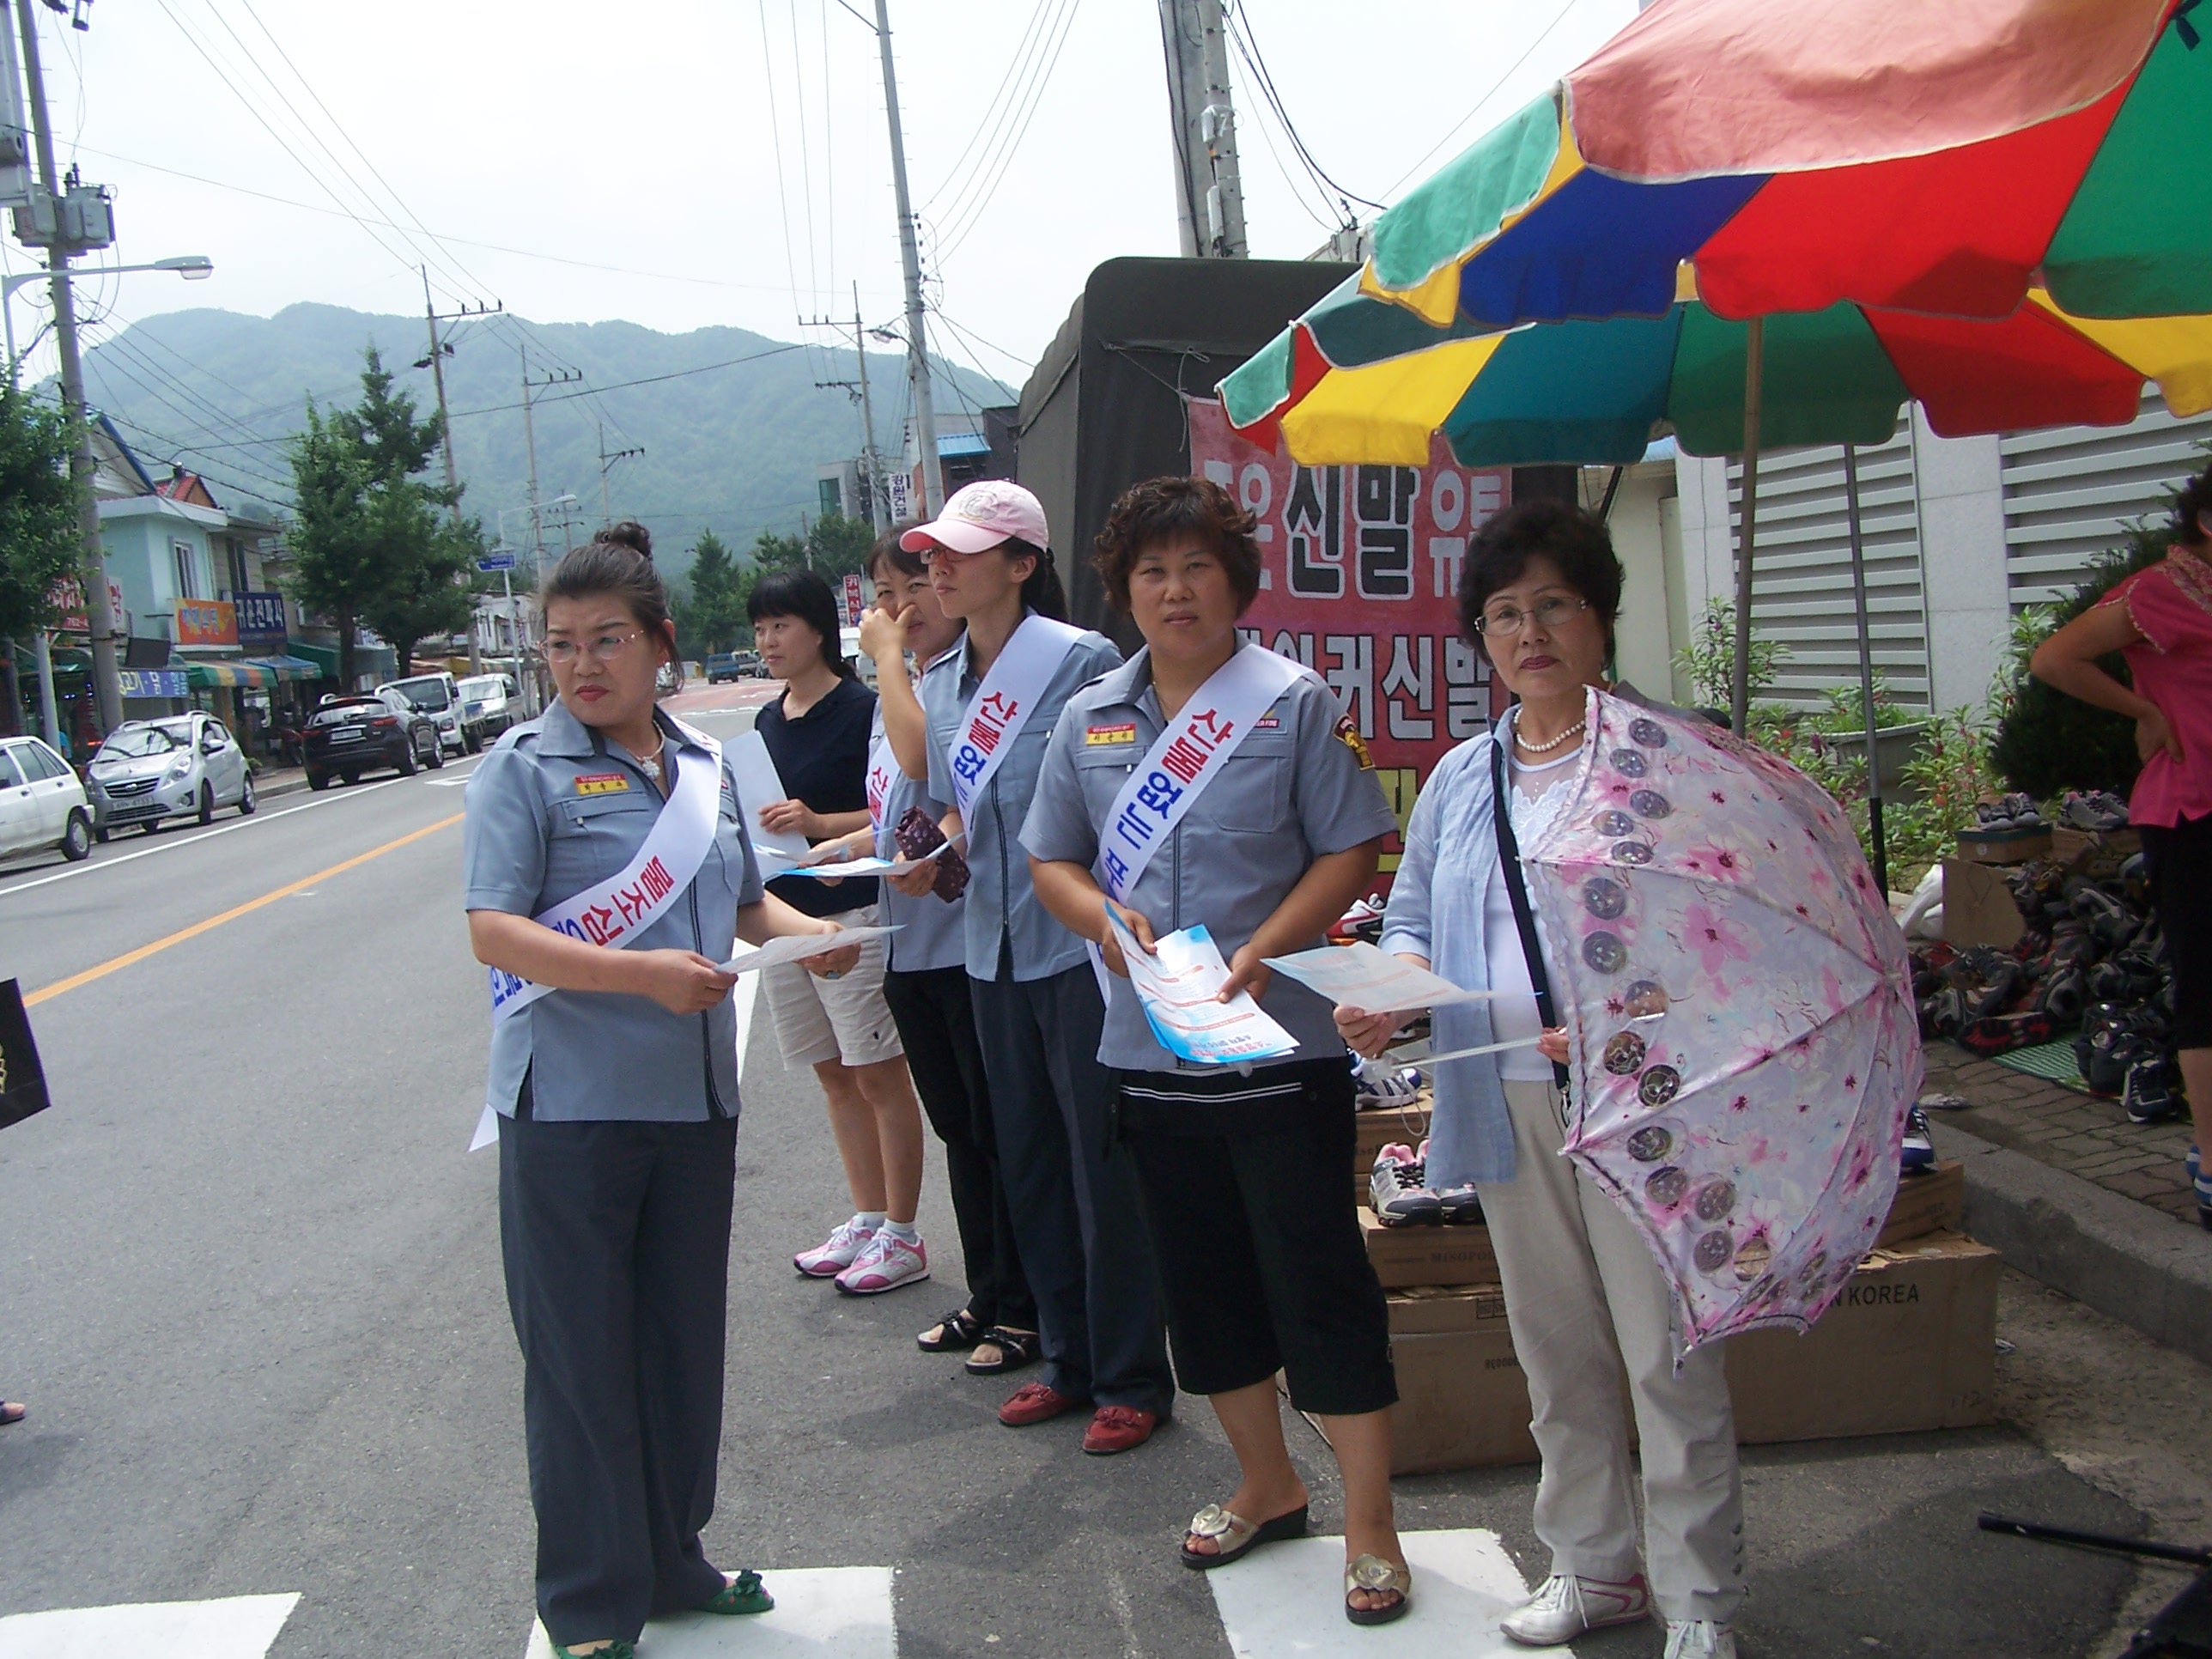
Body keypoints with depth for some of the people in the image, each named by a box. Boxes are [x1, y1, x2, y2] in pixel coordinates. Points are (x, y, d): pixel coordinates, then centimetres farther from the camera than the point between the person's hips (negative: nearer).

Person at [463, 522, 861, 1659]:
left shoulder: (703, 766, 11)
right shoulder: (525, 767, -6)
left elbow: (743, 902, 22)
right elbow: (494, 930, -15)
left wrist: (809, 935, 0)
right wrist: (643, 975, -27)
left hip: (694, 1098, 6)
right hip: (569, 1105, -5)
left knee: (684, 1341, 15)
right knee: (580, 1357, 3)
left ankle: (669, 1561, 32)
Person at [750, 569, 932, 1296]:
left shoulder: (862, 709, -9)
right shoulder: (769, 722, 13)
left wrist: (821, 823, -24)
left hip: (852, 915, -8)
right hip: (784, 916, 8)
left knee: (879, 1075, -1)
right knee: (835, 1076, 14)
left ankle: (902, 1237, 7)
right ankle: (866, 1221, 25)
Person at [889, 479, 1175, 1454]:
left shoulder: (1080, 661, -11)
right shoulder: (940, 684, 10)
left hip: (1079, 944, -7)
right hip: (995, 949, 8)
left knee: (1103, 1165, 0)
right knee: (1029, 1161, 15)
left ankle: (1131, 1379, 13)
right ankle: (1067, 1359, 29)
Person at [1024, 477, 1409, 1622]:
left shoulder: (1295, 702, -4)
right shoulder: (1088, 719, 9)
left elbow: (1351, 851, -7)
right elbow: (1051, 861, 13)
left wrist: (1261, 952, -19)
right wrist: (1106, 917, -9)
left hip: (1280, 1044, -5)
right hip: (1149, 1052, 5)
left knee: (1319, 1279, -1)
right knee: (1201, 1279, 15)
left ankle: (1369, 1525, 12)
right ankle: (1267, 1485, 34)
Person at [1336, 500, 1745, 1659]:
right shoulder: (1462, 778, 13)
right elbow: (1413, 917, 18)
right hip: (1505, 1098, 6)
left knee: (1669, 1355, 0)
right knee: (1555, 1348, 16)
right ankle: (1594, 1563, 33)